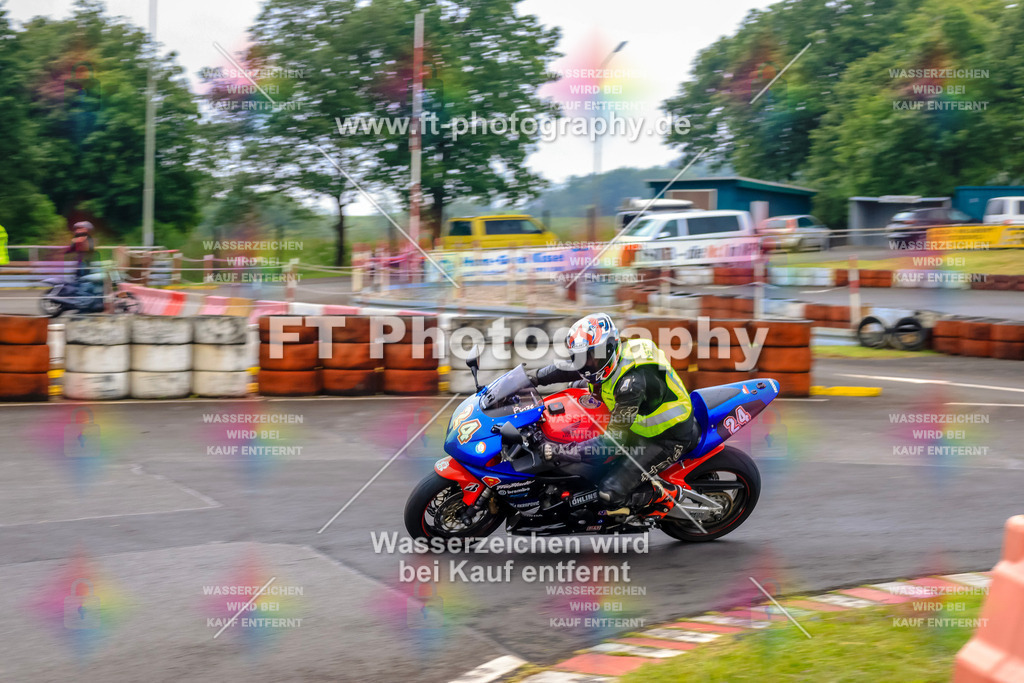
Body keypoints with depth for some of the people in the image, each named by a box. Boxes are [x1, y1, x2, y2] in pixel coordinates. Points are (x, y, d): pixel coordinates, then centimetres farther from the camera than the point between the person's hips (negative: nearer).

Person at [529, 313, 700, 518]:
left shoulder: (632, 380, -35)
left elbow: (615, 439, -33)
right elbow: (565, 369, 10)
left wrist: (564, 450, -37)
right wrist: (532, 379, 0)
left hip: (666, 438, -10)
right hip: (641, 422, 10)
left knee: (610, 493, -18)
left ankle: (666, 494, 5)